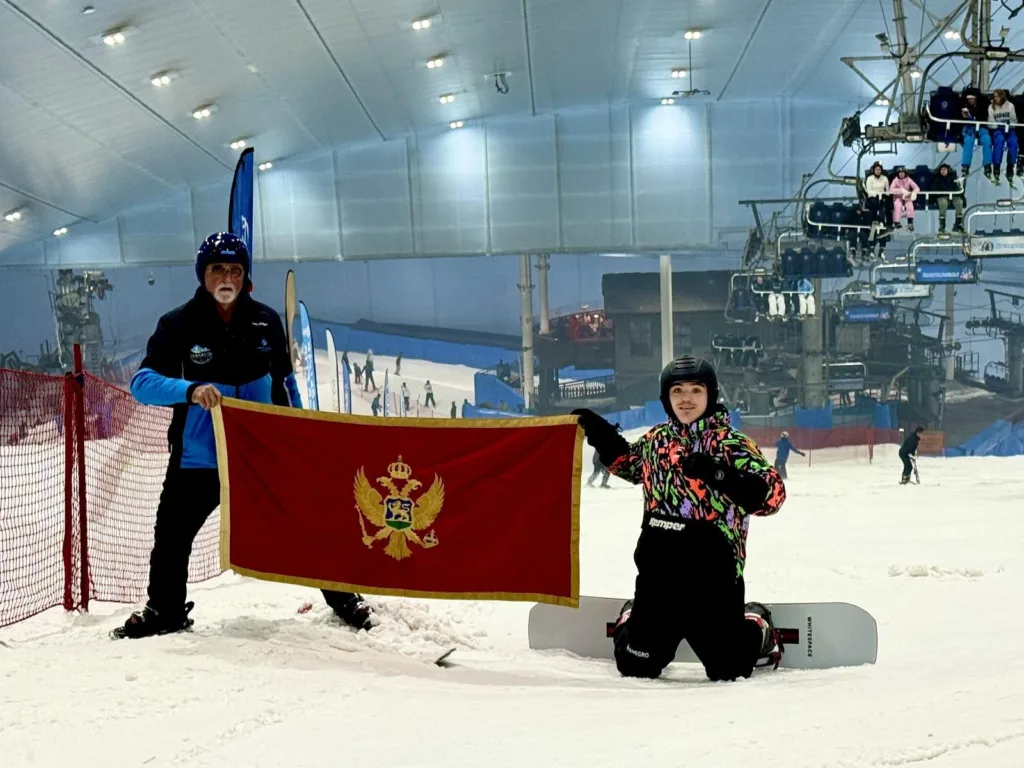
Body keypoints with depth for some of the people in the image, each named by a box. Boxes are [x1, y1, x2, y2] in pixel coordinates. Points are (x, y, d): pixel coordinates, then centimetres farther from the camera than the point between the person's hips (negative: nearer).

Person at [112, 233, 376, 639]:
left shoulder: (266, 321, -1)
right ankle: (165, 611, 32)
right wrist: (190, 390, -35)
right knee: (170, 536, 8)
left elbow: (285, 380, 13)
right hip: (199, 457, -1)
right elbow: (143, 383, -17)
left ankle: (343, 599, 21)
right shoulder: (178, 324, -9)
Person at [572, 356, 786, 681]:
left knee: (727, 668, 2)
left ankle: (758, 630, 34)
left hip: (712, 577, -4)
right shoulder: (656, 440, 8)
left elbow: (772, 493, -17)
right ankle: (631, 618, 46)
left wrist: (720, 475, -30)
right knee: (636, 666, 11)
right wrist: (601, 433, 18)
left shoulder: (730, 444, -8)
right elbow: (630, 464, 30)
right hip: (657, 576, 4)